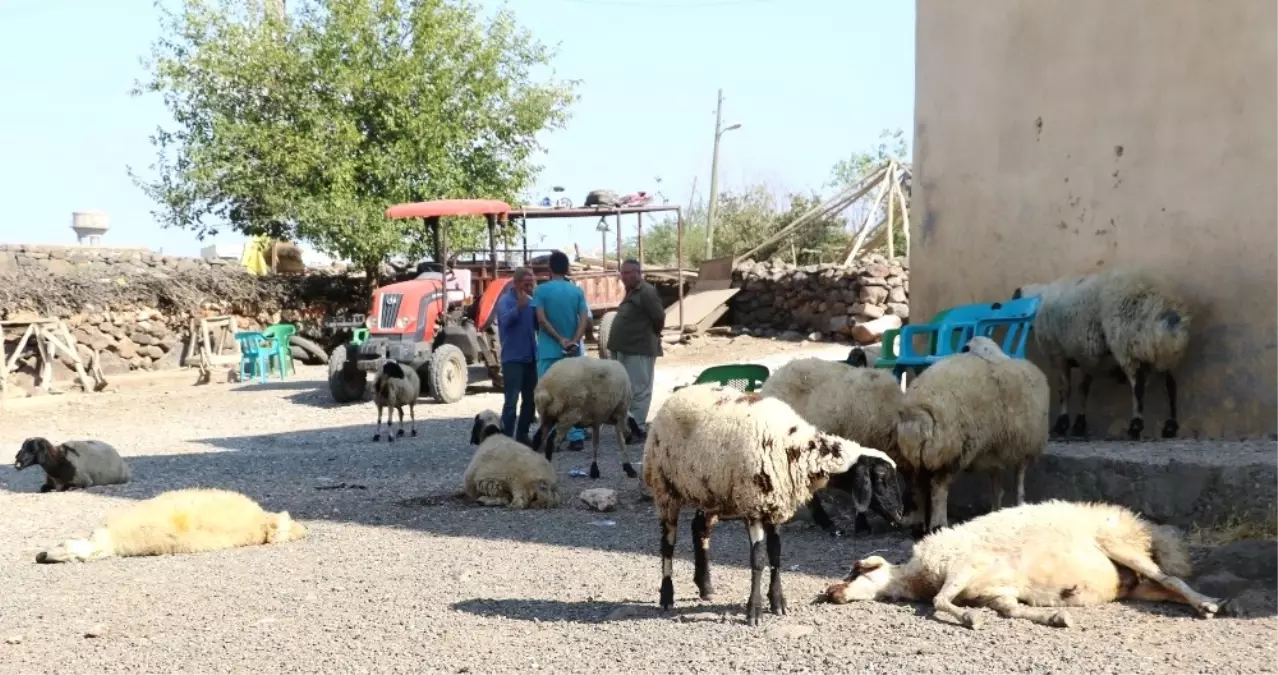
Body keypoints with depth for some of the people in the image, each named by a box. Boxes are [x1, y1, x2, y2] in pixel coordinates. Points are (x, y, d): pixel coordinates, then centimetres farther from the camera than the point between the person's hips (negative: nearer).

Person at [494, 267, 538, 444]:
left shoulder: (531, 301, 12)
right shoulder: (505, 300, -7)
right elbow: (506, 320, -24)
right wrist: (519, 306, -38)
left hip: (530, 357, 7)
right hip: (513, 358, -7)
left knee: (530, 399, 11)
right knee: (512, 400, -11)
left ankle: (522, 435, 20)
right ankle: (507, 438, -10)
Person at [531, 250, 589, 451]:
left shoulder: (542, 290, -3)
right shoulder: (577, 291, 5)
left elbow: (541, 319, -11)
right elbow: (584, 319, -4)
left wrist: (560, 340, -10)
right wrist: (574, 341, -12)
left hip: (549, 351, -3)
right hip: (573, 352, 3)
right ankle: (576, 437, 4)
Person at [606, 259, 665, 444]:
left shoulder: (647, 293, -14)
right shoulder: (632, 293, 16)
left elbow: (659, 318, -16)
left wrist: (652, 335, -1)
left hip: (639, 350, -10)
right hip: (625, 350, 10)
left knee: (639, 391, -7)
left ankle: (638, 429, -4)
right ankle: (633, 426, 19)